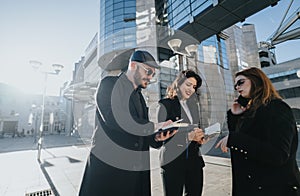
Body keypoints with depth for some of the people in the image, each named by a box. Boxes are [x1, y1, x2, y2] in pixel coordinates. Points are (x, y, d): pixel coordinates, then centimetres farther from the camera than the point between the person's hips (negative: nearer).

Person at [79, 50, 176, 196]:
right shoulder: (109, 84, -5)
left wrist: (156, 138, -3)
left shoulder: (139, 96, 17)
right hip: (108, 164, -6)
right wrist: (153, 127, -15)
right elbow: (115, 119, -23)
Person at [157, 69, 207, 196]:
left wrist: (200, 138, -3)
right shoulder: (166, 104, -8)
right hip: (173, 161, -5)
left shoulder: (193, 105, 12)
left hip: (194, 160, 6)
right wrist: (188, 136, -22)